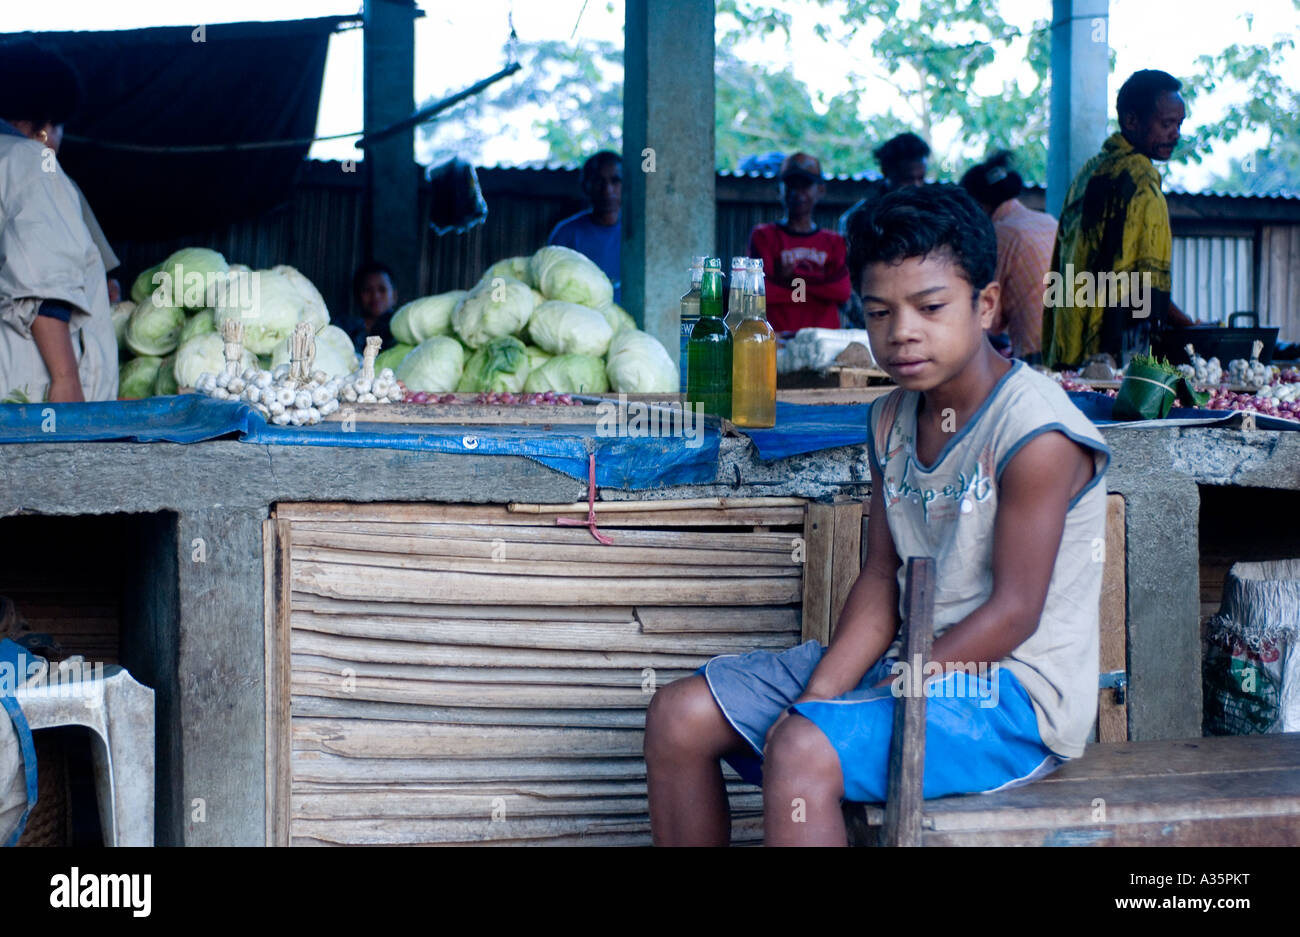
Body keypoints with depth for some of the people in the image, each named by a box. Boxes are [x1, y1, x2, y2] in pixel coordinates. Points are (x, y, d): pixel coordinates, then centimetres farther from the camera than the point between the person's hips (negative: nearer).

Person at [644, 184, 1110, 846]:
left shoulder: (1035, 432, -17)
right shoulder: (892, 420, 8)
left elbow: (1013, 613, -18)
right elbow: (881, 580, 5)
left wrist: (903, 685, -18)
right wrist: (817, 697, -9)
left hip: (1012, 690, -8)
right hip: (912, 662, 9)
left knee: (800, 755, -32)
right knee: (680, 716, 1)